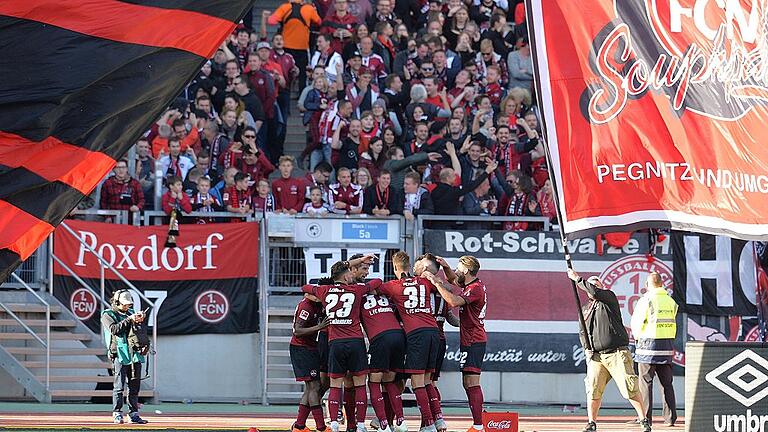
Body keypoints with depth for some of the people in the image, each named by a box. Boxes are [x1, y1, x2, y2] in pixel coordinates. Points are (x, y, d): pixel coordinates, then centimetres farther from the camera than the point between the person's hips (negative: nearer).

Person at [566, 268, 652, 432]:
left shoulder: (609, 297, 4)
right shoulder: (586, 309, 19)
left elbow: (595, 291, -17)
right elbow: (583, 332, 24)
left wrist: (577, 279, -9)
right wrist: (586, 348, 7)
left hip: (617, 353, -5)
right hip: (596, 357, 5)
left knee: (630, 388, -8)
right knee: (593, 390, -6)